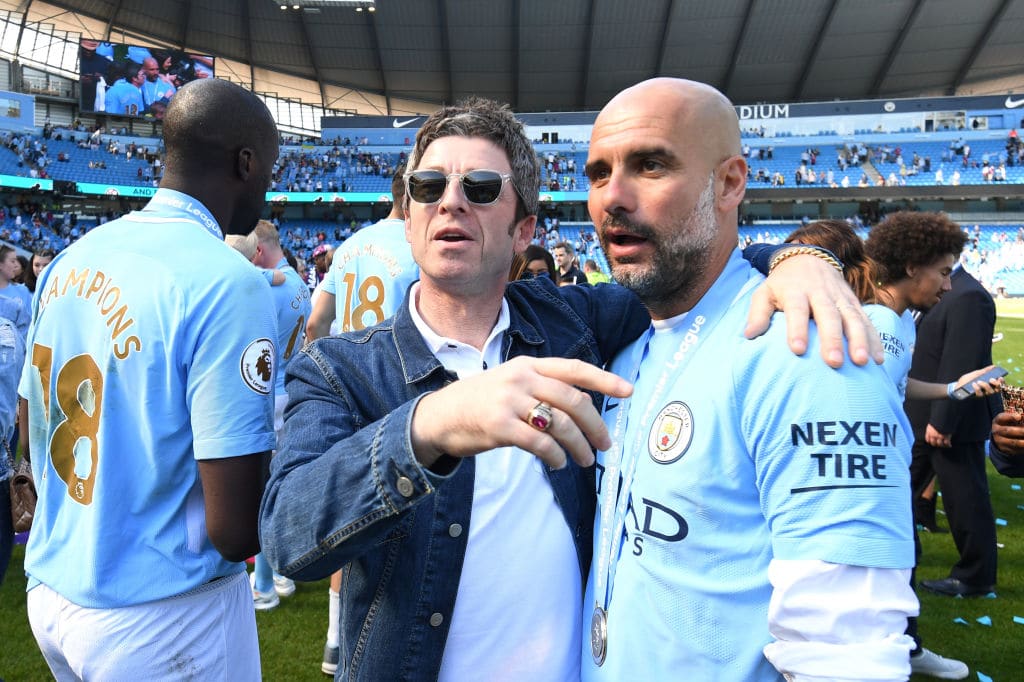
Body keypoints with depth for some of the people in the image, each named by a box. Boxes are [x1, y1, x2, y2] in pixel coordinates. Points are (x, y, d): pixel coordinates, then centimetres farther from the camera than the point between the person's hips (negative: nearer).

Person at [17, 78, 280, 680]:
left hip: (50, 587, 7)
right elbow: (236, 529, -25)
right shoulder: (228, 283, -24)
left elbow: (34, 433, 10)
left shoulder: (72, 259, 0)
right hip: (161, 618, -7)